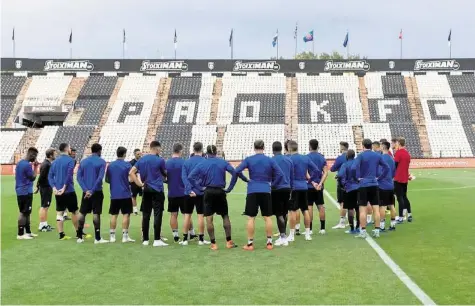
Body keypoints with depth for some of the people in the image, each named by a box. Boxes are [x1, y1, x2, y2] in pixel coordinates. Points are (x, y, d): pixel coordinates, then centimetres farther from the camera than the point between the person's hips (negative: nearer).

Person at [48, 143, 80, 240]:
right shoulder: (70, 160, -7)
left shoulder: (55, 161, 11)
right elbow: (69, 175, -18)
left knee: (59, 213, 7)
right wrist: (64, 187, -16)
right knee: (74, 212, 6)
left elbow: (50, 176, 5)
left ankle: (61, 234, 6)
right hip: (69, 191, -5)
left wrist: (54, 187, -4)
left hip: (58, 191, 5)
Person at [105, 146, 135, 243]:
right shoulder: (127, 165, -7)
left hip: (114, 194, 4)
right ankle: (125, 236, 1)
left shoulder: (110, 165, 5)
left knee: (114, 215, 8)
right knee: (126, 214, 2)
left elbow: (107, 180, 12)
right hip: (125, 194, -4)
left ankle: (112, 236, 11)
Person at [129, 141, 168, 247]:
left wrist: (139, 183, 2)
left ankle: (145, 239, 13)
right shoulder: (160, 160, -6)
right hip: (157, 190, -5)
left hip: (146, 189, 5)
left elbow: (131, 172, 3)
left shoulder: (142, 159, 7)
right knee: (157, 214, -2)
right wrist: (164, 178, 28)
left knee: (145, 215, 9)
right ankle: (157, 240, -4)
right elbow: (165, 174, 7)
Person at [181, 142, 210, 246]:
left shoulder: (186, 162, 4)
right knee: (200, 215, 2)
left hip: (189, 193, 3)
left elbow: (184, 177, -5)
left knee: (187, 215, 10)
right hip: (200, 192, -3)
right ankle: (201, 239, 5)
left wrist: (189, 190, -11)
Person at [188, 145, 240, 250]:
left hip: (208, 192, -1)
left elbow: (190, 177, -7)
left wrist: (200, 187, -3)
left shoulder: (202, 164, 0)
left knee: (209, 218, 5)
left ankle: (213, 243, 5)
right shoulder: (223, 162, 1)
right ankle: (229, 241, 12)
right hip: (220, 192, 1)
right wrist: (229, 188, -4)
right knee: (225, 216, 12)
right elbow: (234, 173, -10)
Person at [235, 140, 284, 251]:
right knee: (267, 217, 8)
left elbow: (237, 171, -7)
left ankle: (250, 244, 6)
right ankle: (269, 242, 13)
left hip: (252, 191, -1)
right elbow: (280, 174, -2)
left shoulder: (248, 159, 0)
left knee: (251, 218, 4)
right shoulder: (270, 160, 3)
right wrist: (271, 182, 8)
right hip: (266, 191, 1)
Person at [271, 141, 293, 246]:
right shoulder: (289, 160, 8)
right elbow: (292, 176, 14)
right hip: (287, 189, 6)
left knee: (279, 214, -2)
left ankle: (283, 237, -4)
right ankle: (282, 236, 21)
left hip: (277, 189, -5)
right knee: (284, 213, 13)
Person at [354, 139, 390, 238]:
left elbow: (355, 167, -22)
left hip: (363, 185, -4)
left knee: (362, 209, 0)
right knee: (376, 209, 7)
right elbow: (386, 167, 7)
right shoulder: (378, 155, 7)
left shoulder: (361, 155, -6)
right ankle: (377, 230, 10)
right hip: (374, 184, 4)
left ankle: (363, 231, 1)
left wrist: (358, 177, -10)